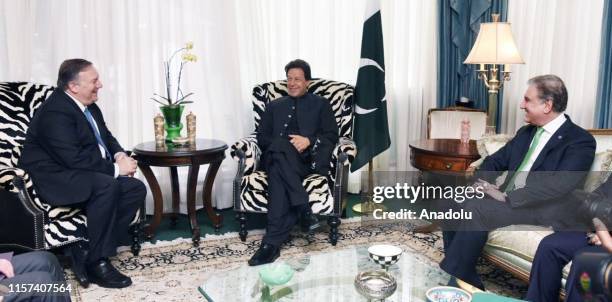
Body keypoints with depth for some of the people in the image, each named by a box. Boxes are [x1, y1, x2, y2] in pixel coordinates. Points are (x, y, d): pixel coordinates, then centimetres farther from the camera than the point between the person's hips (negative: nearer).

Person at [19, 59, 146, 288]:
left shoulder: (88, 105, 8)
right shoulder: (55, 112, -20)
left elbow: (106, 137, 18)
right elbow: (74, 159, -27)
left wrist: (120, 155, -4)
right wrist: (115, 169, -21)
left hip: (87, 174, 9)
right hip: (55, 178, -9)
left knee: (136, 189, -7)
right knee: (107, 186, -34)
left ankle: (88, 248, -9)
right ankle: (96, 262, -23)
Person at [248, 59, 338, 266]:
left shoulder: (320, 104, 22)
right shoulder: (274, 106, 29)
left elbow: (332, 136, 10)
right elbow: (262, 137, 16)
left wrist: (309, 141, -11)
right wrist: (283, 145, -6)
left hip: (307, 158, -2)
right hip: (276, 158, 2)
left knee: (278, 173, -37)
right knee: (280, 147, -38)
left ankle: (272, 242, -42)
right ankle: (303, 209, -43)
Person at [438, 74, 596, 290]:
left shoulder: (580, 141, -7)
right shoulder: (526, 132, 18)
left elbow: (558, 185, -21)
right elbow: (496, 160, 20)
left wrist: (507, 197, -24)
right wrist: (483, 182, -3)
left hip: (543, 210, -8)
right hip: (508, 200, 8)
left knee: (476, 208, -29)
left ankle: (451, 278, -17)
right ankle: (468, 283, -9)